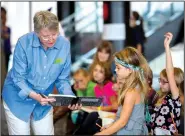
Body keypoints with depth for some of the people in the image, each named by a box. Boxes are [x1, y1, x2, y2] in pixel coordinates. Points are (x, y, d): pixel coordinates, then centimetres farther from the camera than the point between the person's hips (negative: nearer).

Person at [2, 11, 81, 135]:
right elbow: (18, 78, -20)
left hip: (44, 101, 3)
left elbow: (63, 79, -6)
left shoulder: (64, 45, -14)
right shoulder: (24, 43, -23)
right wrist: (34, 96, -36)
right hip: (18, 99, -3)